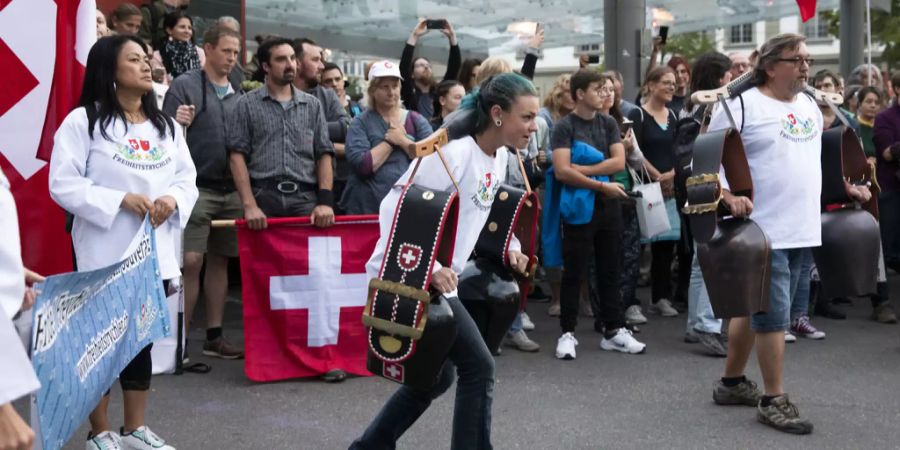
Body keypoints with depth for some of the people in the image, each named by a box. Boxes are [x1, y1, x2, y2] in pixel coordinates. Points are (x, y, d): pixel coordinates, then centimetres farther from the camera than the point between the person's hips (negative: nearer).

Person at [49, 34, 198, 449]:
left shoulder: (166, 126, 12)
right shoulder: (83, 121, -7)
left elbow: (188, 177, 12)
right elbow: (63, 185, -11)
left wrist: (173, 200, -10)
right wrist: (121, 200, -19)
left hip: (153, 251, 6)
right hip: (105, 255, -6)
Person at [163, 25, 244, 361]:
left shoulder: (238, 94, 14)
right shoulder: (185, 86, -2)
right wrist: (178, 123, -26)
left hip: (231, 190, 5)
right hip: (197, 187, -5)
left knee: (219, 260, 9)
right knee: (191, 261, -8)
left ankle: (214, 336, 17)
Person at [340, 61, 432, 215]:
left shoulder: (417, 120, 7)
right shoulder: (361, 123, 0)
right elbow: (362, 165, -14)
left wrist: (402, 140, -11)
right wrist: (390, 140, -10)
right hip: (368, 206, -2)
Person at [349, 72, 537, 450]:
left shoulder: (500, 158, 6)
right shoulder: (453, 152, -21)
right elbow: (396, 209, -23)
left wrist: (506, 246, 6)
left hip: (437, 280, 10)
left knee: (437, 376, 18)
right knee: (478, 367, -8)